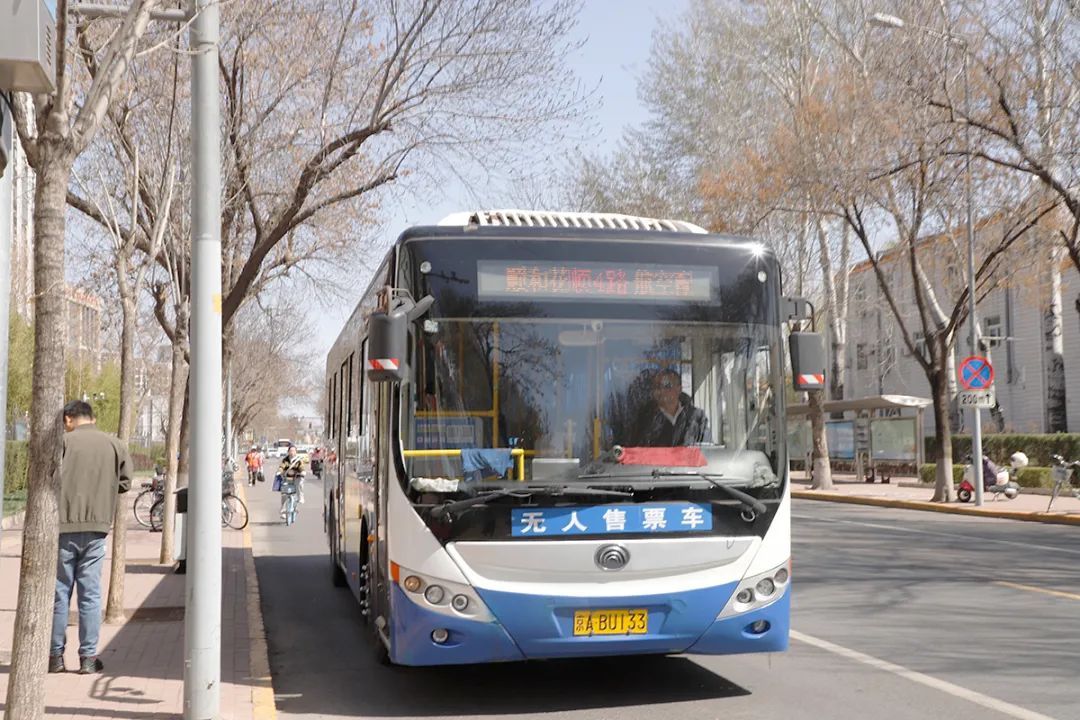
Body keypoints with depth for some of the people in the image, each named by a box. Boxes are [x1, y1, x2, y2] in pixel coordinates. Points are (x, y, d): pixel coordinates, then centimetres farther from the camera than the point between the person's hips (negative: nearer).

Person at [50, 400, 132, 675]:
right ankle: (89, 657, 9)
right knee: (91, 593, 8)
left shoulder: (64, 441, -5)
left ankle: (56, 655, 15)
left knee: (59, 592, 9)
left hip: (63, 526, -2)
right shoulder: (115, 445, 5)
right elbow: (125, 482, 6)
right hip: (96, 528, 2)